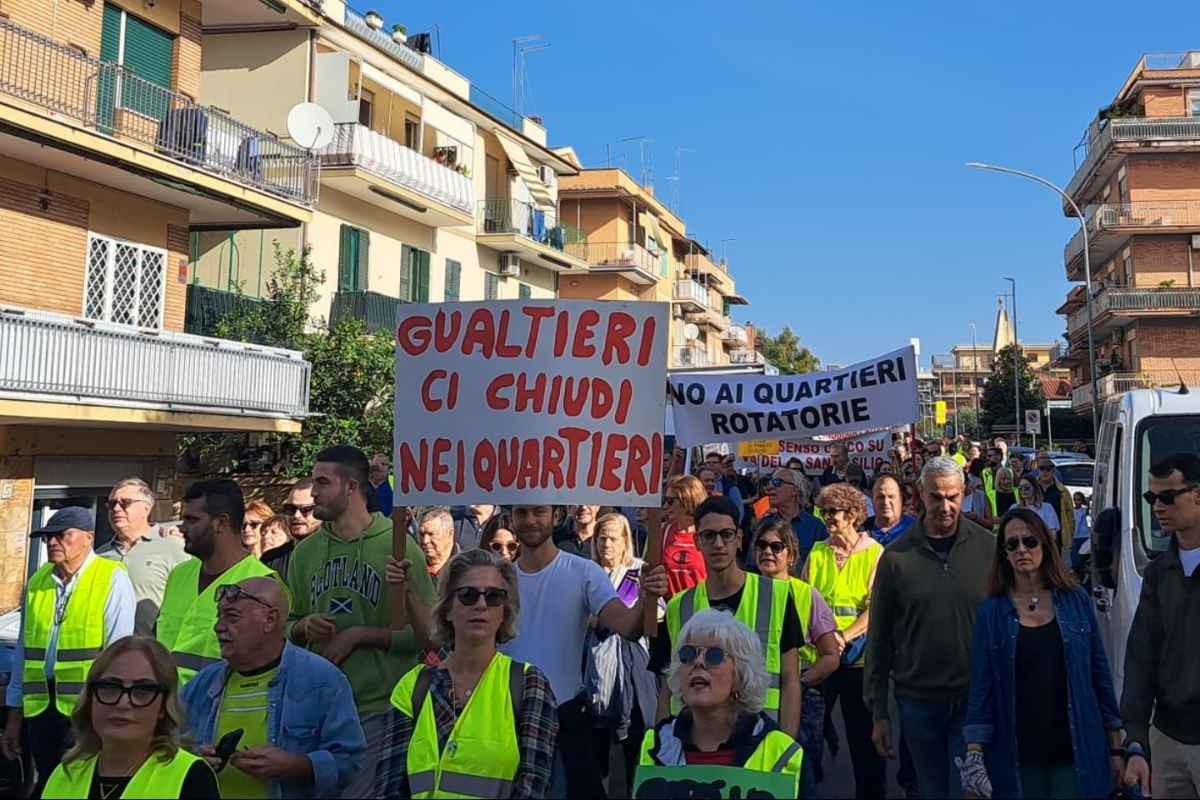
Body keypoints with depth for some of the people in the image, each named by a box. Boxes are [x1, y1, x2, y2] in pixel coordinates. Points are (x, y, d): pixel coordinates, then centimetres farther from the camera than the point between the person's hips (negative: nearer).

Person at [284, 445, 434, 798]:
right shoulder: (306, 550, 8)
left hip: (378, 708, -5)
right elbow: (288, 625, 16)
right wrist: (304, 627, -6)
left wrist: (358, 635, -14)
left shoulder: (397, 545, -8)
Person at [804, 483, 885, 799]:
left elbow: (876, 606, -9)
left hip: (858, 655, -3)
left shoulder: (874, 553, -3)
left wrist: (844, 637, -21)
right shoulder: (817, 553, 7)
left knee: (863, 732, 6)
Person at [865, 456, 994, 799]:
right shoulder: (897, 556, -2)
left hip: (976, 700, -1)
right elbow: (879, 639, 1)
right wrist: (878, 712, 0)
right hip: (918, 703, 1)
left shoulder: (988, 547, -3)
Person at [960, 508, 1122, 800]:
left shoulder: (1076, 601, 1)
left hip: (1076, 753, 0)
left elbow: (1099, 674, 4)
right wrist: (974, 754, -11)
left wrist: (1115, 747, 3)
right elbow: (981, 687, -4)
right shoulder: (992, 611, -2)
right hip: (1016, 758, 0)